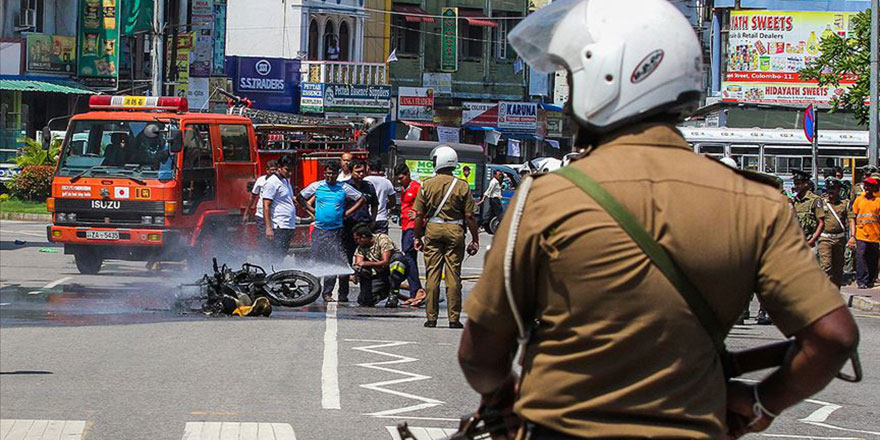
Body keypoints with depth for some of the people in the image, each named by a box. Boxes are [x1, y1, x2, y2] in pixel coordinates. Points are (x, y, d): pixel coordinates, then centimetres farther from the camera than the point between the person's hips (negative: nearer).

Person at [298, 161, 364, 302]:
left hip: (336, 231, 0)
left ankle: (327, 293, 2)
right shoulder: (316, 186, 4)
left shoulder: (344, 188, 3)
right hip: (319, 230, 0)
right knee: (316, 260, 0)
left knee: (334, 263, -4)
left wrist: (347, 213, 4)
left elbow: (361, 199, 11)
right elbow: (301, 197, 16)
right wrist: (312, 211, 6)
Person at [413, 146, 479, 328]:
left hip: (433, 230, 1)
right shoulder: (462, 186, -3)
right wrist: (475, 239, 4)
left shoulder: (427, 185, -1)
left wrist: (417, 237, 11)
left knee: (432, 274, 5)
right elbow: (469, 216, -3)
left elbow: (419, 215, 0)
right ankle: (454, 318, 2)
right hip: (455, 231, -1)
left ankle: (431, 317, 5)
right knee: (453, 276, 2)